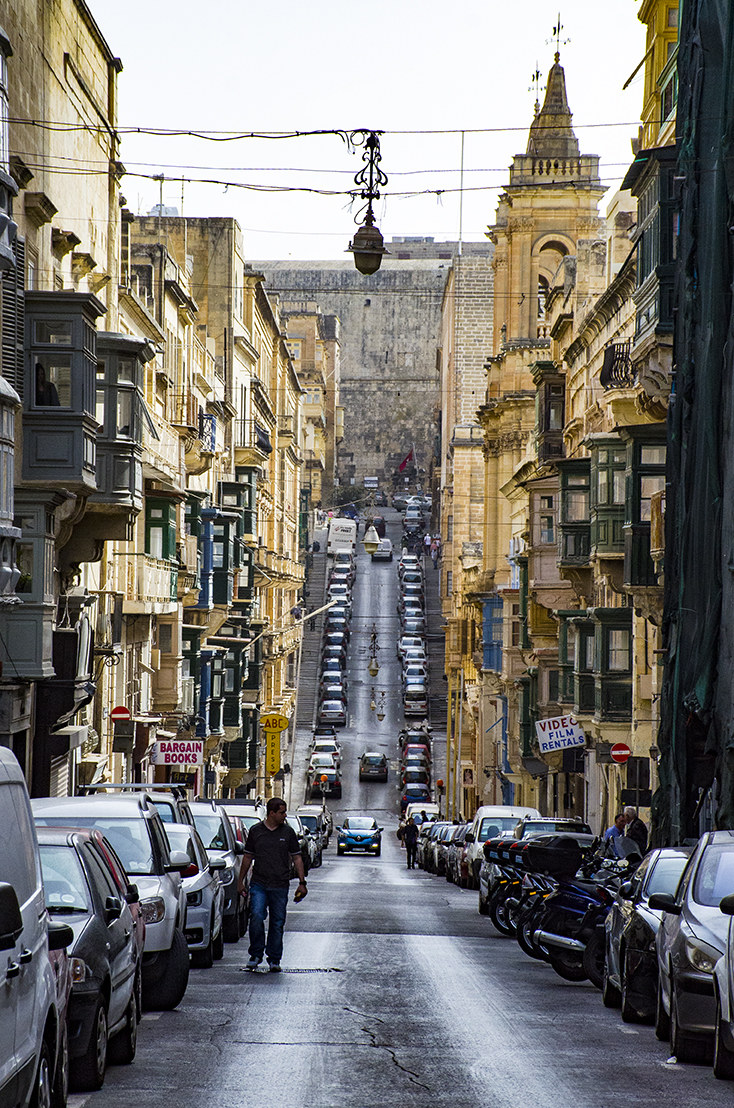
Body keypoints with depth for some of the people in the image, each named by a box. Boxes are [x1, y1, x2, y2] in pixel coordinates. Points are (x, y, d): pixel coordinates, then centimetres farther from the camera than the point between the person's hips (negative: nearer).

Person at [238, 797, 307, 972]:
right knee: (256, 917, -16)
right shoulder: (255, 831, 5)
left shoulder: (288, 832, 6)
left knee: (277, 923, 3)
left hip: (280, 886, 1)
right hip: (258, 884, -1)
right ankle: (256, 954, -2)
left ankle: (274, 959, 13)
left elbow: (297, 858, 10)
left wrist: (302, 882, 4)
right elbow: (247, 857, 13)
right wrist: (241, 880, 12)